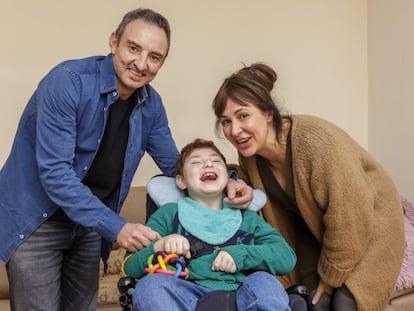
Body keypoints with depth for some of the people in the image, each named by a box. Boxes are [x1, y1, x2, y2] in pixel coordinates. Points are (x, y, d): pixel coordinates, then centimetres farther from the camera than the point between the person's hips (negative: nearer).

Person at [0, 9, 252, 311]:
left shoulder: (150, 104, -4)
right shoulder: (68, 81, -24)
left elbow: (174, 164, 7)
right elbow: (54, 171, -29)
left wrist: (225, 183, -10)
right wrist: (116, 227, -33)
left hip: (89, 221, 6)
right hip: (35, 218, -5)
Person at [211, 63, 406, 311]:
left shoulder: (318, 142, -34)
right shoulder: (249, 153, -14)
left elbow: (348, 220, -27)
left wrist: (331, 276, -14)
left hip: (370, 220, -4)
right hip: (315, 225, 5)